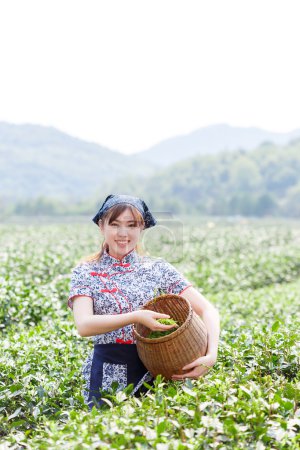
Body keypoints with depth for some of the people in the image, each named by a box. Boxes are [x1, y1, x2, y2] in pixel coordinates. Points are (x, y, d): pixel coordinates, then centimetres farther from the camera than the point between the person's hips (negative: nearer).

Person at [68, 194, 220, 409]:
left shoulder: (158, 268, 2)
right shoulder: (85, 272, 0)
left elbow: (207, 309, -3)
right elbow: (84, 325, -17)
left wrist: (211, 355, -19)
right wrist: (136, 317, -29)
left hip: (154, 373, 1)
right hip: (108, 377, -1)